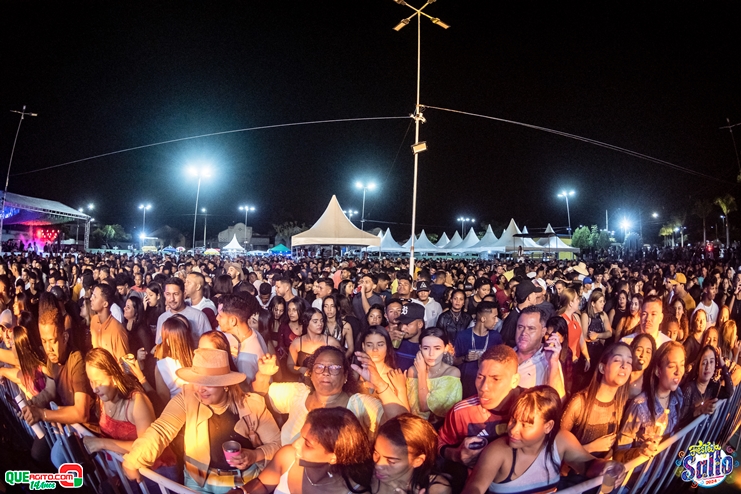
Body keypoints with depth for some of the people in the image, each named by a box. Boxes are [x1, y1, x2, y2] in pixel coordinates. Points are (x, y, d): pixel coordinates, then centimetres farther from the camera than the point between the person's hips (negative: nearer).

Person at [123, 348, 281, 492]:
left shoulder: (252, 404, -10)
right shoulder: (187, 399, -9)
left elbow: (277, 442, -5)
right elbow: (161, 429, -19)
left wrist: (255, 455, -21)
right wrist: (132, 460, -31)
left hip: (246, 483, -1)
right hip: (199, 482, 1)